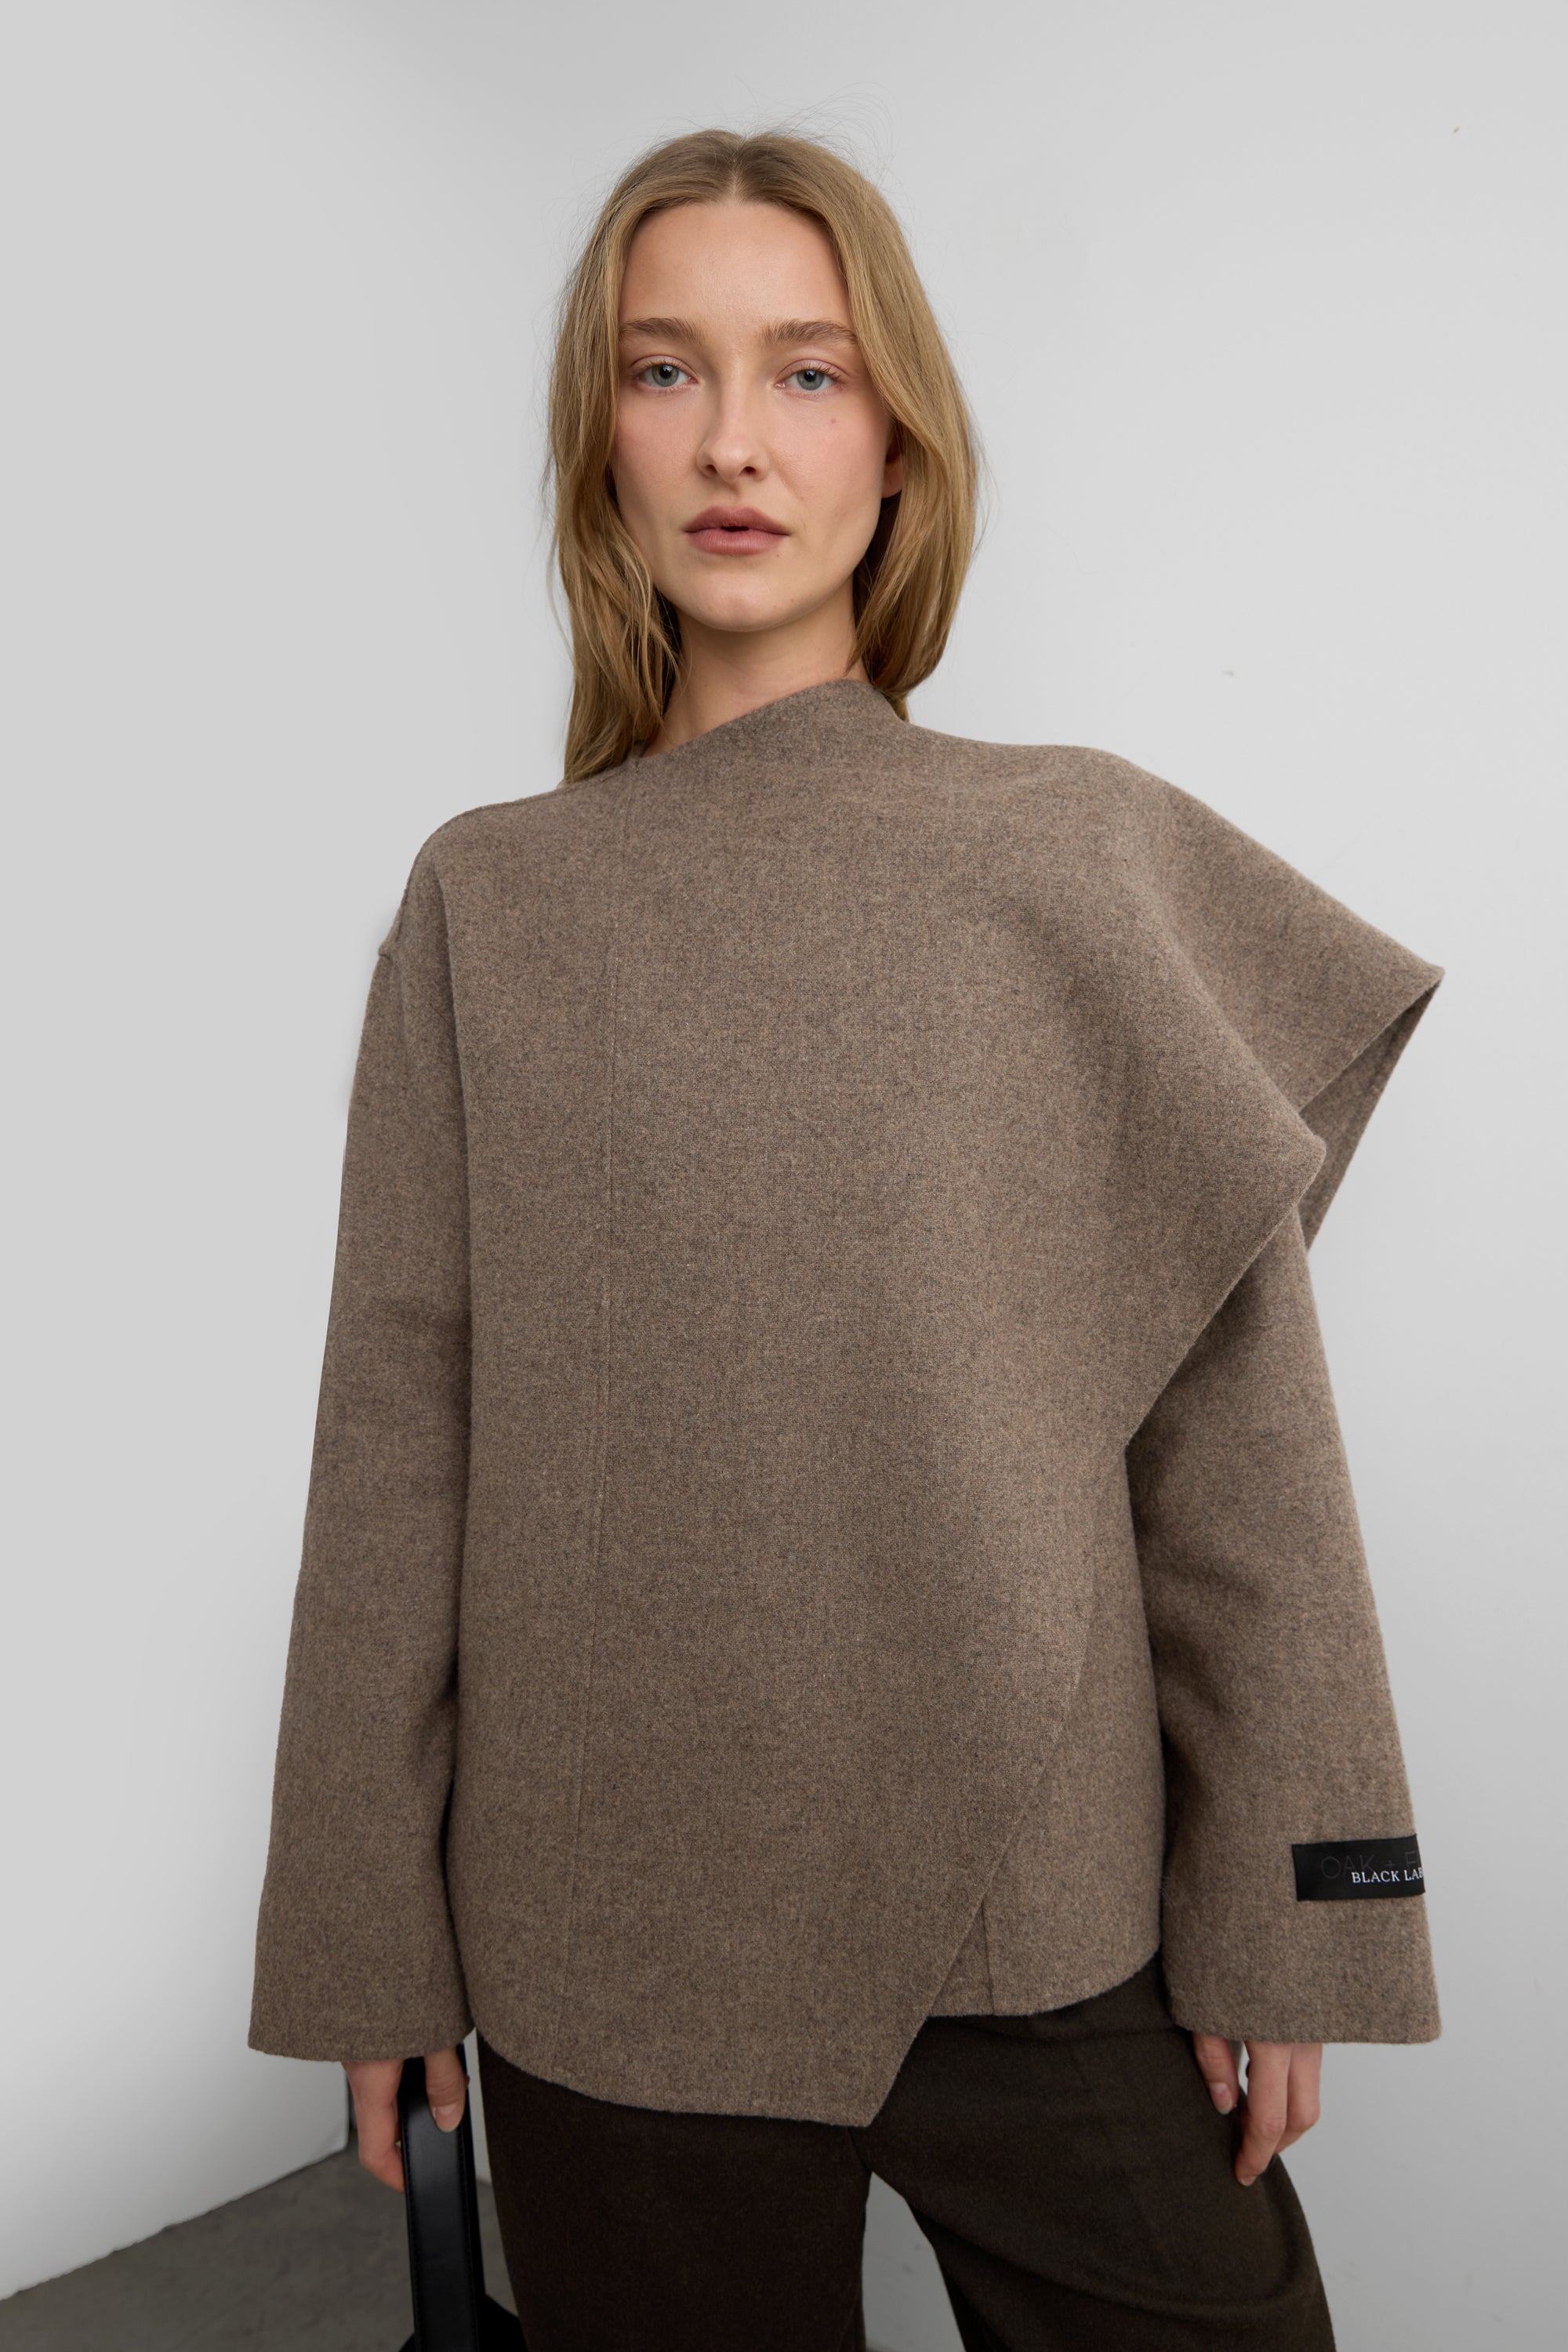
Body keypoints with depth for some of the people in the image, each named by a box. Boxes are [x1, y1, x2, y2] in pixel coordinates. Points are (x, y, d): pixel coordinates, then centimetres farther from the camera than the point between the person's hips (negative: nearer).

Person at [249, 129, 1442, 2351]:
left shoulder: (1095, 857, -1)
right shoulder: (487, 902, 1)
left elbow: (1241, 1433, -2)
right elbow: (397, 1442, 0)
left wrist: (1290, 1917, -1)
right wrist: (370, 1940, 2)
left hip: (1053, 1929, 0)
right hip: (610, 1939, 1)